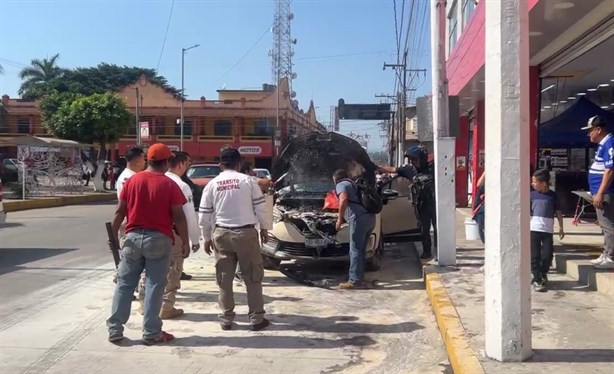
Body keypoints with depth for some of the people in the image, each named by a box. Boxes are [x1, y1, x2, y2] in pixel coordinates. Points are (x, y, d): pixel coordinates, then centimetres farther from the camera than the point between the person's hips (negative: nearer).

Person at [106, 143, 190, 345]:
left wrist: (113, 235, 15)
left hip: (134, 237, 3)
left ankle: (115, 329, 15)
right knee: (154, 286, 2)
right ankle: (151, 333, 7)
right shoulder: (169, 185, -6)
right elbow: (178, 217, -8)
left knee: (125, 284, 12)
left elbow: (120, 212, 6)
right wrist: (185, 242, 0)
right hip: (159, 239, -3)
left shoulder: (132, 181, 4)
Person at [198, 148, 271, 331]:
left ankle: (226, 319, 17)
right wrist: (264, 228, 14)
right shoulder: (247, 180, -3)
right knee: (253, 277, 8)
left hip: (221, 234, 2)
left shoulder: (212, 184, 3)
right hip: (246, 232, -2)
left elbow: (204, 215, 6)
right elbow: (260, 207, -1)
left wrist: (207, 237, 18)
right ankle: (257, 318, 12)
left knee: (224, 278, 11)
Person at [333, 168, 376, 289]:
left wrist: (340, 218, -13)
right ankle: (360, 278, 21)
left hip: (359, 219, -9)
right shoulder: (353, 184, 31)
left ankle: (355, 280, -4)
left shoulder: (341, 185, 4)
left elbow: (343, 200, -17)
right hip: (370, 217, 9)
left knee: (355, 250, -5)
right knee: (361, 250, 16)